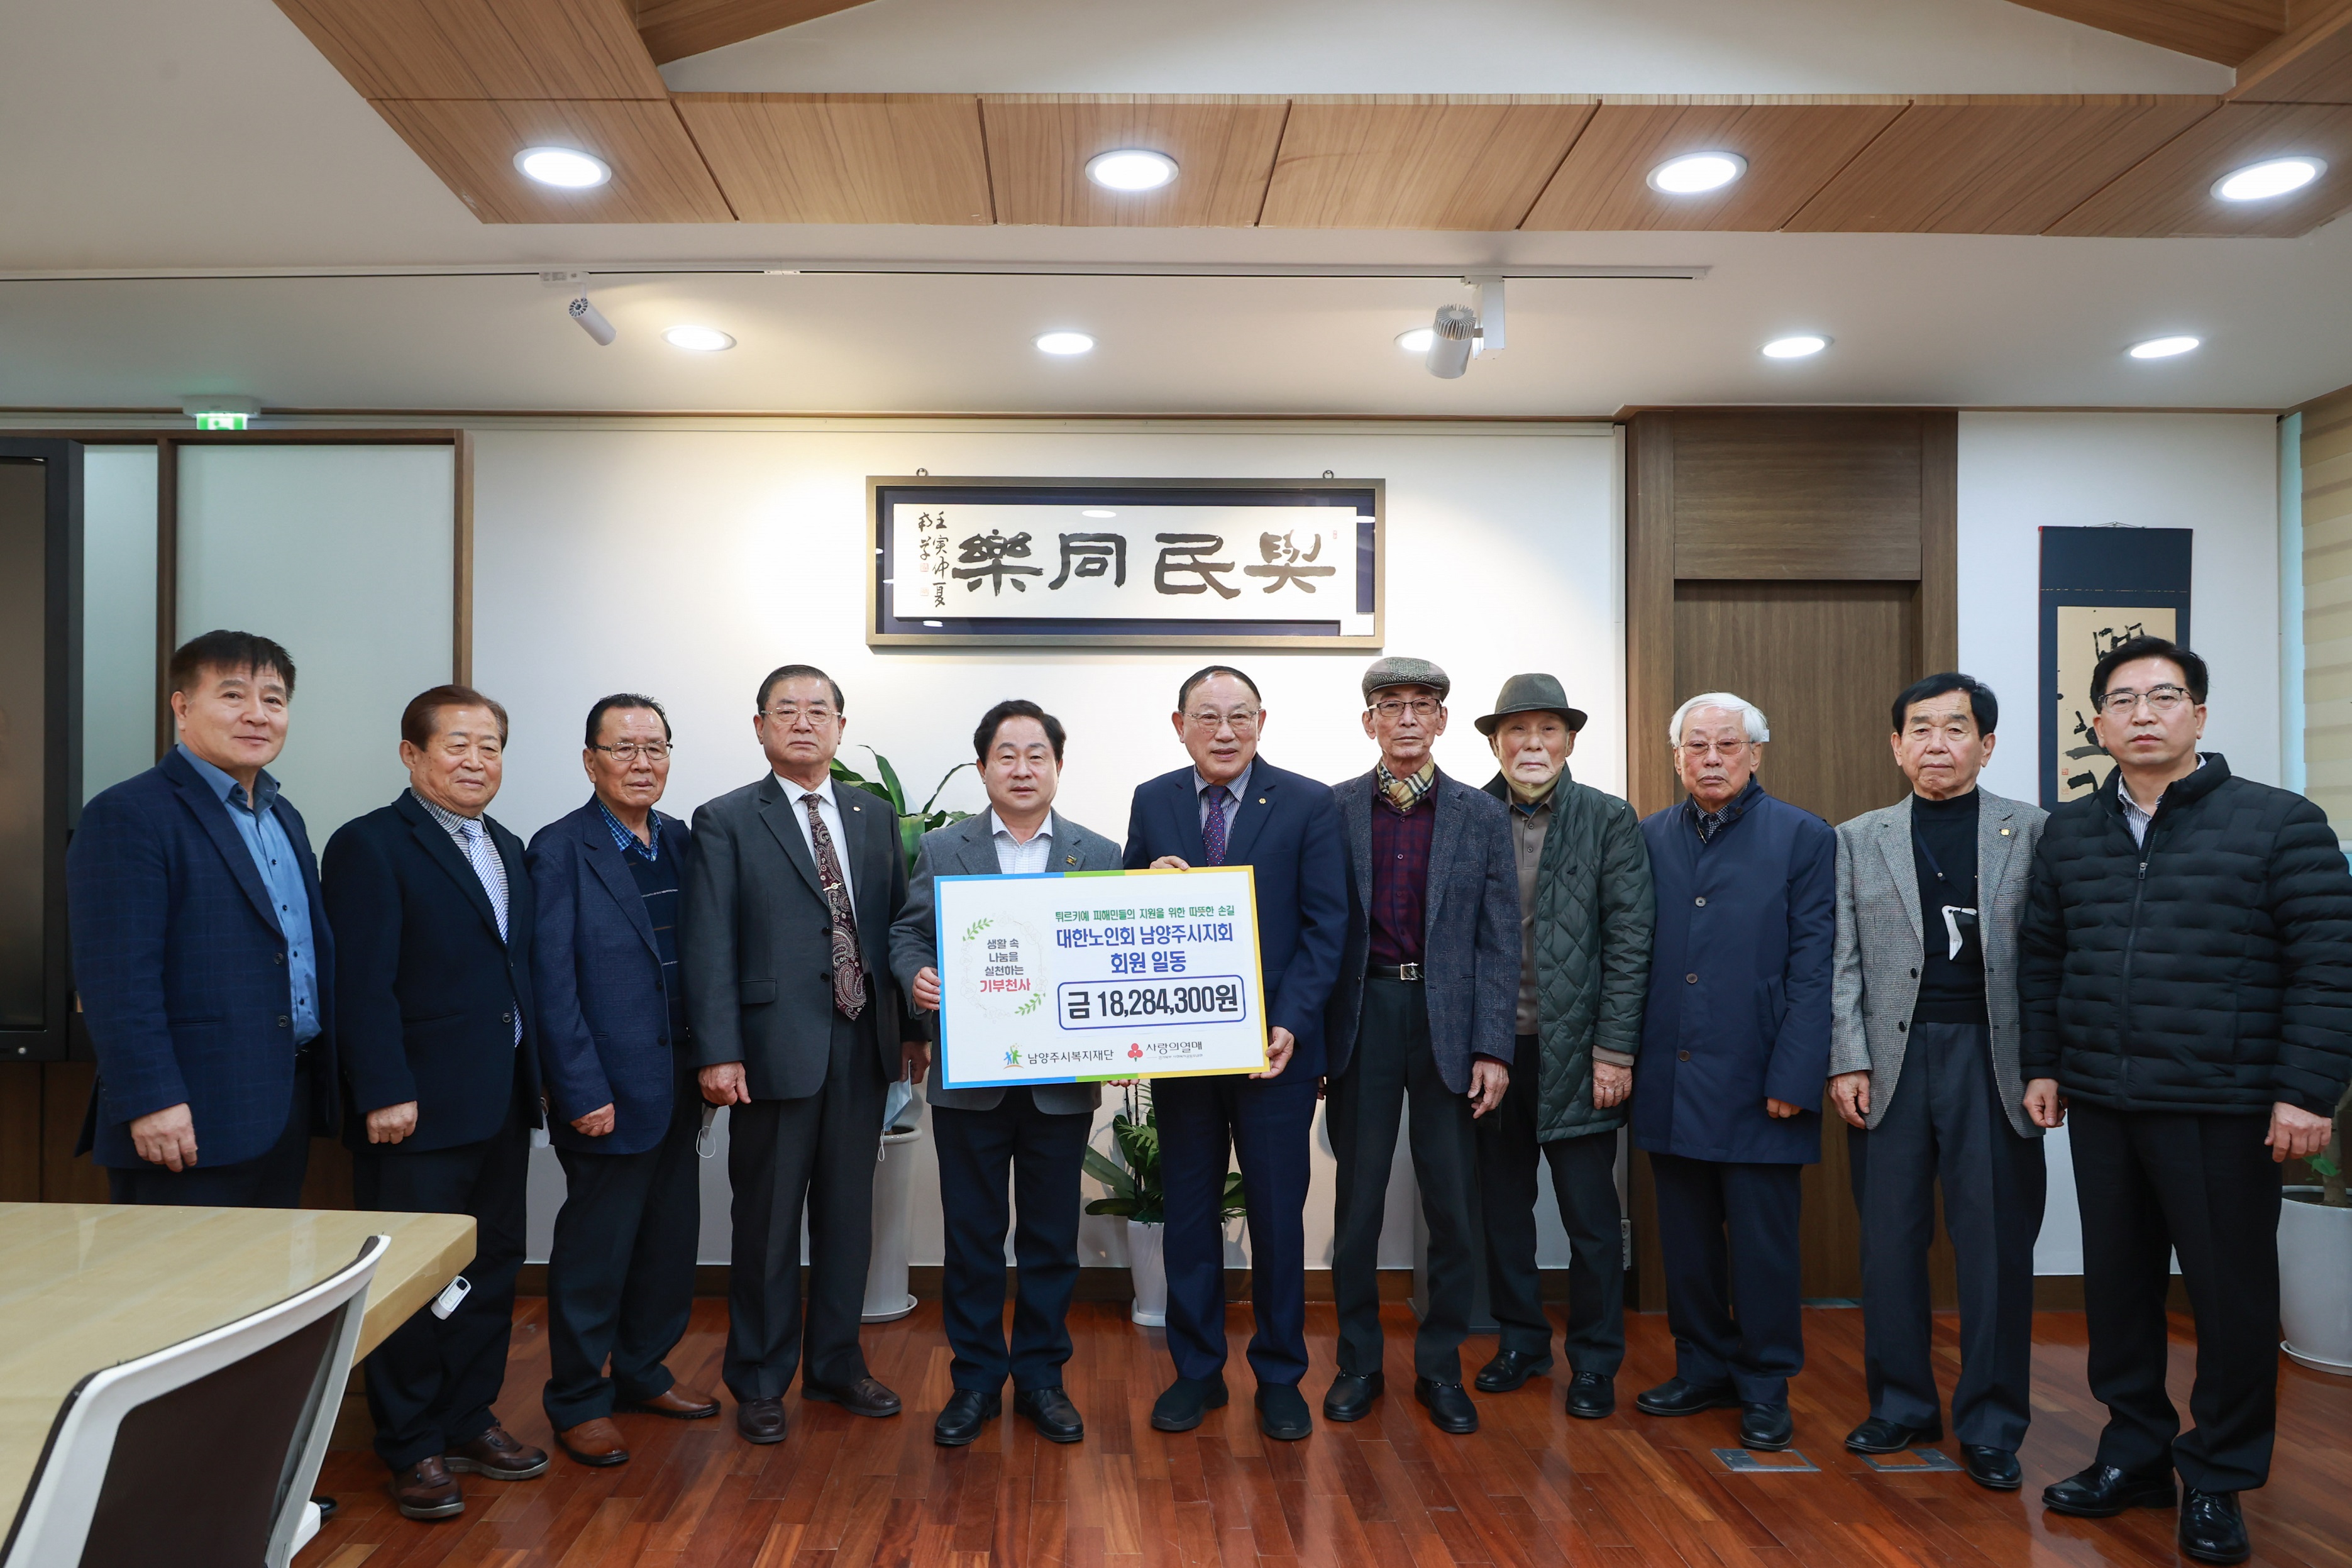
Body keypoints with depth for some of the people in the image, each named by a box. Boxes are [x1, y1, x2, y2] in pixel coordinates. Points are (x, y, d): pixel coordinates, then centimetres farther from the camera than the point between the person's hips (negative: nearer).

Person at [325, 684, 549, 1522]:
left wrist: (534, 1075, 12)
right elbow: (364, 982, -15)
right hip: (418, 1108, -7)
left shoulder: (509, 850, 15)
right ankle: (412, 1448, 18)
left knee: (493, 1268, 14)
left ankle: (469, 1422, 29)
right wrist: (385, 1094, -18)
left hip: (502, 1106, 7)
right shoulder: (371, 845, -8)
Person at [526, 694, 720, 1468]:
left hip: (677, 1087, 6)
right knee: (595, 1247, 5)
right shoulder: (560, 850, -10)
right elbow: (553, 982, -12)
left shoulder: (681, 842, 8)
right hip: (607, 1092, -6)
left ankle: (644, 1369, 34)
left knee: (670, 1238, 16)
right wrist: (584, 1092, -15)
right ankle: (577, 1400, 22)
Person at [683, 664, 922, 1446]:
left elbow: (899, 924, 12)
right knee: (768, 1221, 6)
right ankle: (761, 1383, 22)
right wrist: (718, 1052, -14)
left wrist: (912, 1025, 7)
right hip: (776, 1050, -4)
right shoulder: (725, 821, -2)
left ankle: (836, 1364, 29)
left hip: (863, 1046, 4)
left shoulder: (875, 815, 11)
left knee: (848, 1213, 13)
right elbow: (710, 947, -7)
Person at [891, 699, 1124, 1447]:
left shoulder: (1103, 857, 4)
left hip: (1061, 1082, 0)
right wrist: (916, 975, -15)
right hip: (968, 1079, 0)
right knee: (971, 1237, 9)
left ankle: (1041, 1377, 26)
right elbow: (909, 934, 6)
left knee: (1052, 1237, 10)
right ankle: (976, 1379, 24)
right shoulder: (941, 850, 5)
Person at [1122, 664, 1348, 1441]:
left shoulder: (1308, 804, -3)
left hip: (1274, 1045, -2)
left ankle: (1279, 1377, 25)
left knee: (1277, 1213, 8)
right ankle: (1196, 1370, 27)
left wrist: (1290, 1023, -15)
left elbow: (1325, 925, -6)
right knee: (1189, 1210, 12)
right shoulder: (1151, 802, 6)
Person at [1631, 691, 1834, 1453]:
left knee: (1762, 1243, 4)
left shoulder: (1803, 838, -1)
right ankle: (1704, 1368, 28)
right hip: (1670, 1078, 4)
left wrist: (1792, 1077, -11)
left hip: (1756, 1078, -3)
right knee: (1686, 1239, 13)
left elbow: (1812, 967, -5)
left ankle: (1765, 1388, 20)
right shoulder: (1649, 838, 9)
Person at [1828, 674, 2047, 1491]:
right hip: (1890, 1060, 2)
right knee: (1890, 1241, 7)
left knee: (1996, 1246, 3)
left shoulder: (2034, 832, 5)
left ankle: (1990, 1425, 17)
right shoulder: (1858, 839, 9)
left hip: (1992, 1059, -1)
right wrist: (1848, 1061, -3)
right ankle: (1902, 1405, 22)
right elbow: (1843, 962, 5)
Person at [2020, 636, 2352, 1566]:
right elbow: (2043, 960, 14)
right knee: (2116, 1284, 12)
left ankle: (2218, 1480, 22)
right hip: (2100, 1105, 4)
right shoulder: (2068, 834, 10)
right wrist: (2043, 1064, 9)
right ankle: (2135, 1453, 29)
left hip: (2224, 1111, -4)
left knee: (2232, 1296, 5)